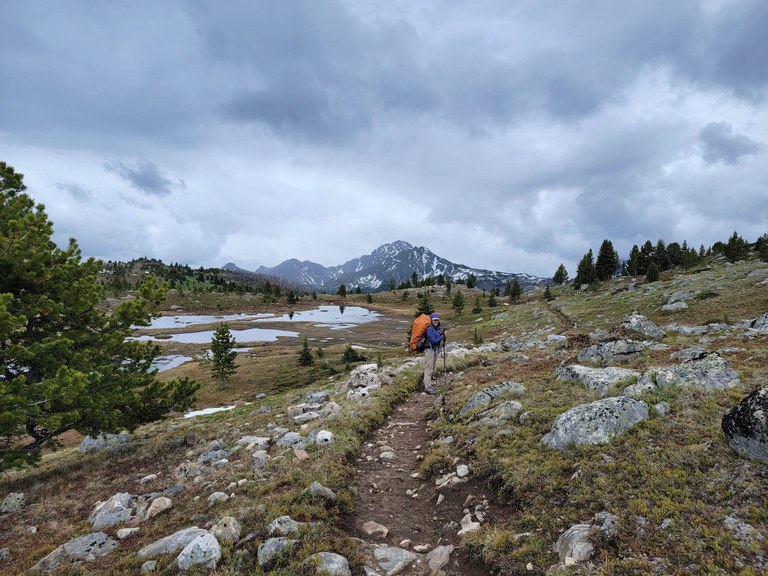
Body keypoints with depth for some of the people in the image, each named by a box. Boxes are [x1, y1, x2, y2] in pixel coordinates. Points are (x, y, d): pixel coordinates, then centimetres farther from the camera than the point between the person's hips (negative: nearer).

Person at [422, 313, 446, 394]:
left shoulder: (438, 328, 8)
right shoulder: (429, 329, -18)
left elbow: (442, 340, 13)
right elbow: (433, 340, -21)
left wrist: (443, 334, -5)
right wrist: (442, 336, -13)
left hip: (436, 350, 9)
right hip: (429, 350, -9)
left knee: (432, 369, 15)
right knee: (428, 369, -8)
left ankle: (428, 385, 25)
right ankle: (428, 388, -7)